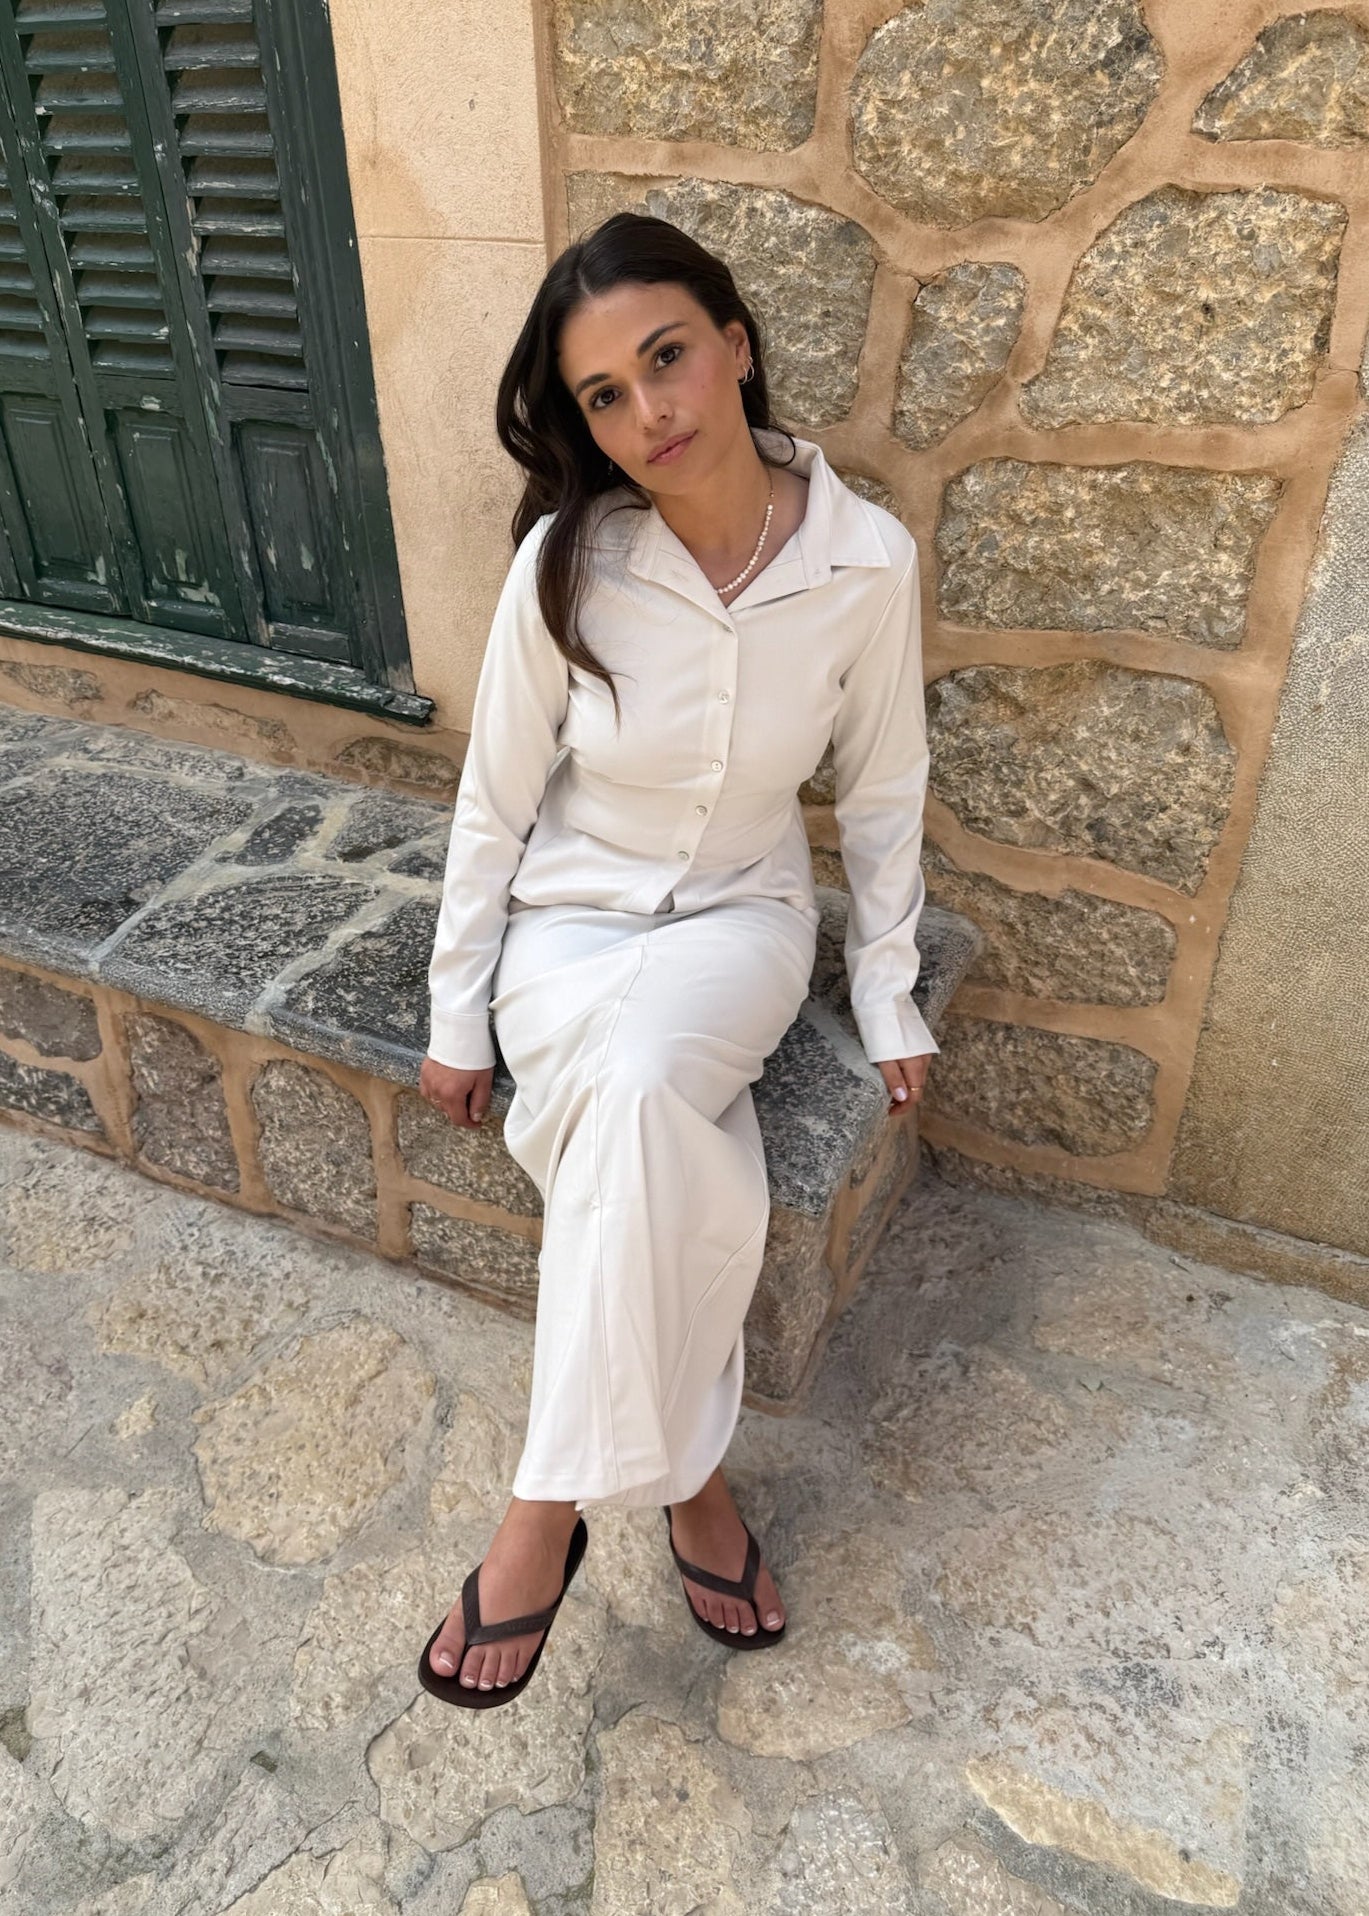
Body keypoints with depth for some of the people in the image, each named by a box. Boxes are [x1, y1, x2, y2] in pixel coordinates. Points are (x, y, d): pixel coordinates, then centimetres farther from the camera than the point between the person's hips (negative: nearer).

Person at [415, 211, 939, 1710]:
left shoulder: (867, 559, -14)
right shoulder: (567, 561, -16)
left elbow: (882, 793, -1)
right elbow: (495, 801, -6)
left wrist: (889, 1003, 3)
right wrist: (456, 1018, -2)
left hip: (743, 919, 0)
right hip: (571, 918, 0)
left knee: (634, 1092, -34)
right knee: (671, 1147, -32)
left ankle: (548, 1507, -18)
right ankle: (687, 1475, -9)